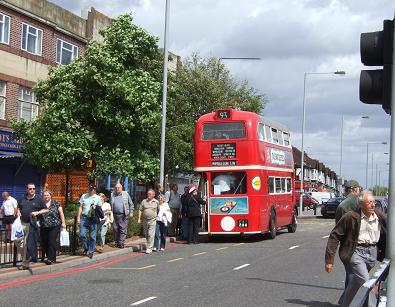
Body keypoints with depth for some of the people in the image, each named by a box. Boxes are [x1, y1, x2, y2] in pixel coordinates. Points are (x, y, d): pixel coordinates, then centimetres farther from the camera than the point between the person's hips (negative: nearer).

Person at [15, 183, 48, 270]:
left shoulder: (38, 199, 0)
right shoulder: (23, 199, 12)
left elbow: (46, 210, 2)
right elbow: (18, 207, 27)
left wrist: (37, 212, -12)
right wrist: (18, 212, 5)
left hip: (32, 224, -5)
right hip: (22, 223, 5)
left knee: (27, 244, -3)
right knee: (17, 240, 2)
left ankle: (25, 264, 6)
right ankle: (26, 257, 21)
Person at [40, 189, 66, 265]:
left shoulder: (56, 204, 3)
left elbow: (61, 213, 2)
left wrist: (63, 222, -5)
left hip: (54, 226, -3)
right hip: (43, 227, 3)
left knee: (52, 242, -10)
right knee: (44, 243, 4)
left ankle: (50, 258, -7)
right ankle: (51, 258, 17)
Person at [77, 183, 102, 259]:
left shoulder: (97, 198, 3)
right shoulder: (84, 196, 6)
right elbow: (80, 207, 8)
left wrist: (95, 208, -13)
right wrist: (78, 217, 3)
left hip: (93, 219, -1)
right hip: (84, 218, 1)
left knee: (92, 236, 2)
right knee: (82, 234, -6)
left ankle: (91, 251, 13)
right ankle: (86, 248, 15)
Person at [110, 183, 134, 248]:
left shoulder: (126, 194, 6)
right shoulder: (112, 195, 11)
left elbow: (131, 204, 9)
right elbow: (110, 205, 16)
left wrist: (131, 212, 2)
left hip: (123, 215, -2)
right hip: (115, 215, 2)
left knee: (123, 229, -4)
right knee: (115, 229, 4)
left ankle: (121, 243, -1)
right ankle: (116, 242, 17)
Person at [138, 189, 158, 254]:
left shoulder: (156, 202, 4)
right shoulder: (144, 201, 7)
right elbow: (140, 210, 8)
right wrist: (139, 219, 1)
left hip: (152, 220, -3)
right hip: (145, 220, 3)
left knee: (151, 235, -10)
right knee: (146, 235, 11)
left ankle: (149, 248, -7)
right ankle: (150, 246, 29)